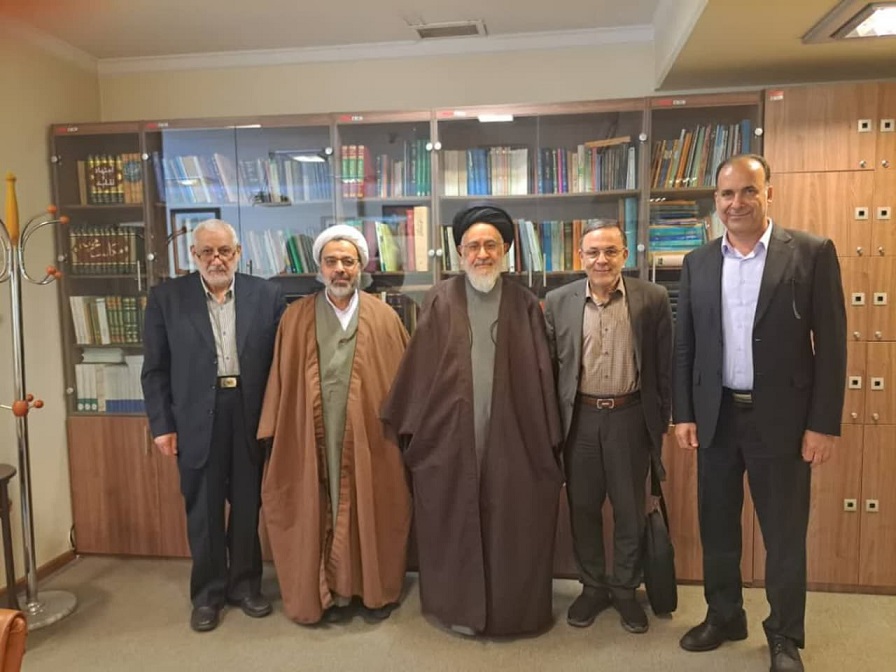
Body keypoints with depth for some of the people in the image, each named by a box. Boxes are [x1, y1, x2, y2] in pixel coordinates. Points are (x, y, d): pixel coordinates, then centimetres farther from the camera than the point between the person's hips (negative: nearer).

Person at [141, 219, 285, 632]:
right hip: (196, 420, 0)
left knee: (248, 506, 13)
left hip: (253, 416, 1)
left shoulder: (266, 295, 1)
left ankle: (245, 584, 32)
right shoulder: (166, 298, 0)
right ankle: (207, 593, 29)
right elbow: (155, 369, 1)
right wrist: (161, 424, -3)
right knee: (203, 511, 11)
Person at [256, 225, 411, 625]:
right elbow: (282, 381, 4)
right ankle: (334, 590, 27)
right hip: (316, 438, 0)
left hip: (371, 435, 0)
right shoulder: (296, 318, 3)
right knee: (324, 513, 9)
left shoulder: (384, 318, 2)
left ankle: (377, 589, 28)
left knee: (373, 511, 10)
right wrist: (277, 435, 2)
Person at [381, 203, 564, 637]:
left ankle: (511, 606, 30)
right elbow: (418, 368, 1)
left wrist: (549, 437, 2)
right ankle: (459, 606, 30)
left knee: (511, 526, 10)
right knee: (454, 526, 11)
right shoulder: (440, 301, 2)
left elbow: (541, 375, 3)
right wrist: (410, 426, -1)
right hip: (449, 435, 0)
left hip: (511, 437, 0)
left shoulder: (524, 305, 3)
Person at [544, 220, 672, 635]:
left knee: (630, 510, 12)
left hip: (630, 417, -1)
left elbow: (665, 364, 0)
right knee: (582, 508, 13)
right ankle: (592, 587, 32)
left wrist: (664, 419, 1)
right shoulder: (558, 302, 0)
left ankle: (625, 589, 32)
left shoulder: (653, 298, -4)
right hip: (578, 419, 1)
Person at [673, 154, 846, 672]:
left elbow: (831, 343, -6)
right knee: (717, 526, 15)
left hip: (782, 417, -3)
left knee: (785, 534, 9)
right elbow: (685, 345, 7)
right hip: (716, 415, 3)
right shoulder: (698, 263, 5)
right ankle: (724, 616, 34)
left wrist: (824, 423, -9)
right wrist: (684, 413, 2)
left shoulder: (812, 253, -4)